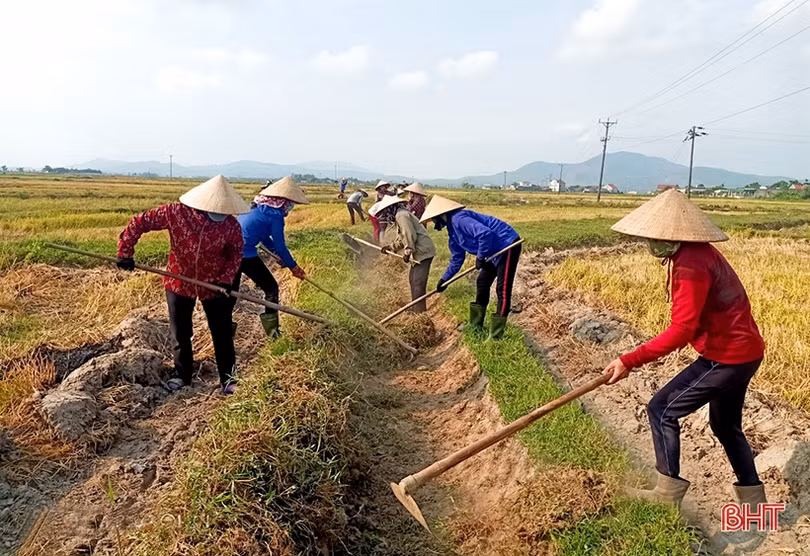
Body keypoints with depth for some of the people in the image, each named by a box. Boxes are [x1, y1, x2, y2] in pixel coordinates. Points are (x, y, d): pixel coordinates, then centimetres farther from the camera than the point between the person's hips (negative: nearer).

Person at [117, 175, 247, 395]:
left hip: (214, 285, 0)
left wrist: (226, 279, -14)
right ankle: (183, 376, 33)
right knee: (180, 333, 13)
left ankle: (228, 379, 22)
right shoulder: (176, 212, -22)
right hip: (179, 283, 1)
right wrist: (125, 252, -14)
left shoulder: (231, 225, -20)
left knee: (222, 333, 6)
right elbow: (139, 222, -13)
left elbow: (236, 252, -3)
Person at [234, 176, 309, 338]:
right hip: (245, 253, -8)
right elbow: (280, 245, -7)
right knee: (271, 287, 7)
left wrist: (279, 256, 28)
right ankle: (272, 331, 11)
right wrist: (293, 266, 5)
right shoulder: (275, 215, -8)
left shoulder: (258, 208, 18)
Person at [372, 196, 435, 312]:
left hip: (423, 252, -11)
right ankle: (415, 308, 30)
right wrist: (391, 247, 20)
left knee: (418, 283, -10)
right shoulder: (400, 216, 20)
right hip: (419, 252, 11)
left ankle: (419, 312, -7)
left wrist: (408, 252, -17)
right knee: (413, 280, 20)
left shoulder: (401, 215, -14)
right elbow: (402, 238, 26)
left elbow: (410, 236, -21)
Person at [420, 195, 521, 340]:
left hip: (507, 245, -11)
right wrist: (444, 279, 23)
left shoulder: (458, 219, -21)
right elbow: (457, 259, 22)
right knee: (482, 284, 17)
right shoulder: (453, 232, 11)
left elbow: (485, 233, -33)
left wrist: (480, 257, -21)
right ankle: (476, 325, 31)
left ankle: (496, 336, -5)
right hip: (494, 251, 11)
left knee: (503, 290, -9)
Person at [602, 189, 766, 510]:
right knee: (726, 425, 24)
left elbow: (681, 330, -29)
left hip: (726, 356, -10)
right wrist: (658, 350, 11)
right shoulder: (698, 252, 7)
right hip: (743, 351, 10)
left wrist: (629, 361, -28)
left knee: (662, 410, -2)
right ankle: (753, 500, 36)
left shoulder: (690, 266, -25)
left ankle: (668, 491, 8)